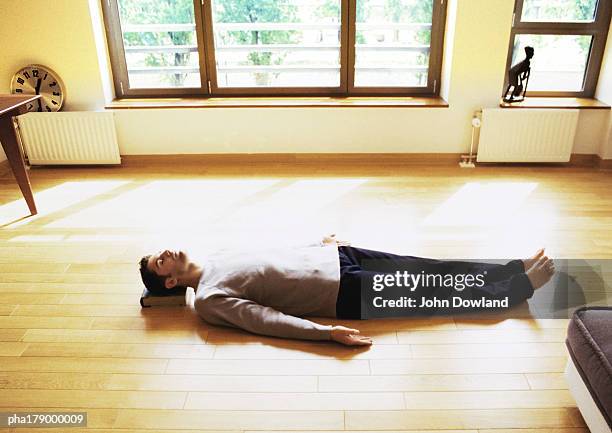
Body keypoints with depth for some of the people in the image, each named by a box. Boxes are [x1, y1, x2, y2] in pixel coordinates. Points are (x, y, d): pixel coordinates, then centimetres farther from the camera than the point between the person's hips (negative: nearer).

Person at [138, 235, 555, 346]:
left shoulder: (216, 260, 14)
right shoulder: (208, 301, -9)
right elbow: (263, 318, -20)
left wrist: (320, 244, 26)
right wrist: (326, 332, -29)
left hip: (333, 257, 7)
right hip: (344, 292, -7)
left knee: (432, 270, 4)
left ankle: (514, 269, 18)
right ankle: (521, 285, 12)